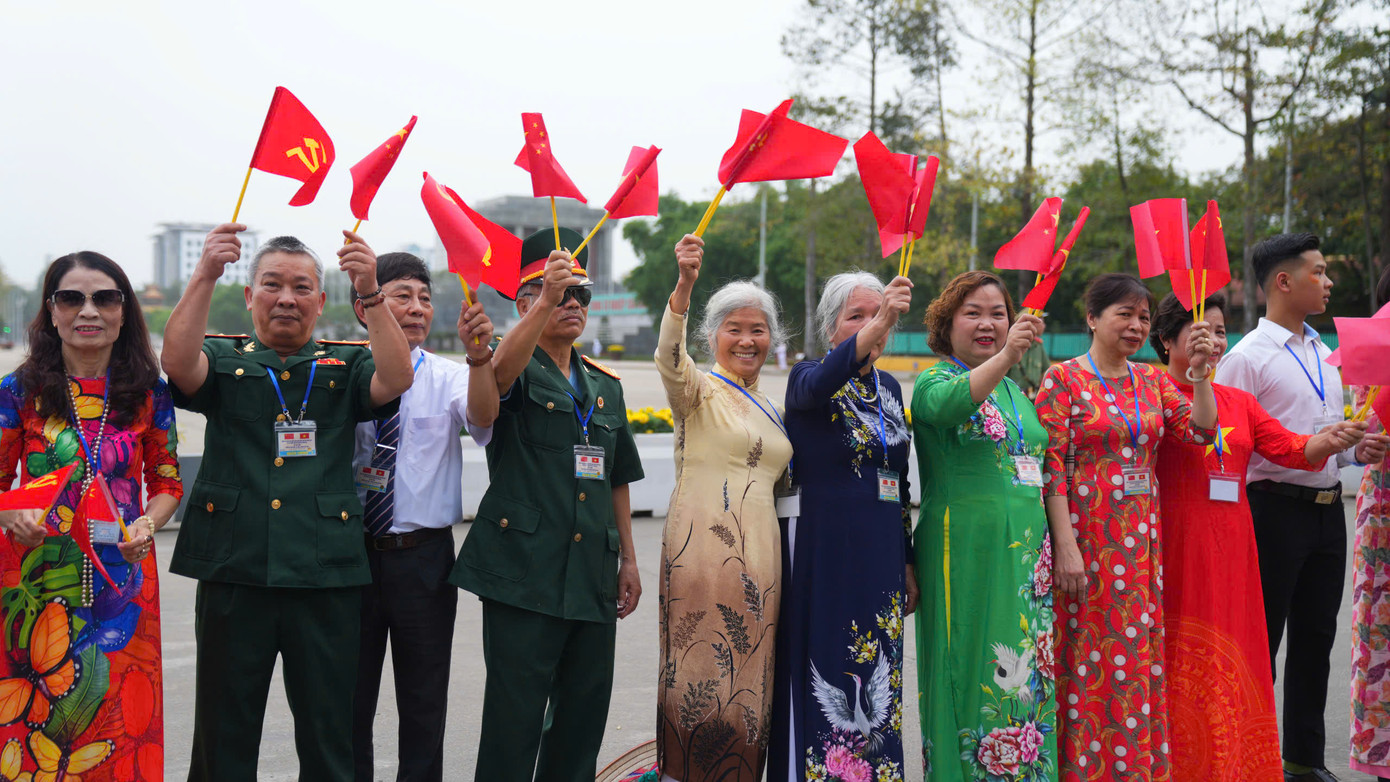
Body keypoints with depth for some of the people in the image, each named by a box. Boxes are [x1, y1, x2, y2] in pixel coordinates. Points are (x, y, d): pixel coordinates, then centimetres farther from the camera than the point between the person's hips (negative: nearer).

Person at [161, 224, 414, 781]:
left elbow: (396, 380, -10)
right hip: (233, 574, 0)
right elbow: (177, 363, -11)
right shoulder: (224, 360, 10)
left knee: (328, 736, 6)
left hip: (326, 578, 0)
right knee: (223, 735, 9)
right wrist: (205, 277, -22)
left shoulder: (346, 368, 10)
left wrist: (369, 295, -22)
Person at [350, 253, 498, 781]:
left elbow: (482, 417, -21)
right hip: (351, 552, 0)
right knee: (349, 697, 11)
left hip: (423, 554, 0)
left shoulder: (447, 379, 1)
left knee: (425, 700, 9)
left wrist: (479, 356, -37)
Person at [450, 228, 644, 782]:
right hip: (524, 573, -6)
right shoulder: (518, 372, 1)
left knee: (585, 712, 9)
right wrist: (545, 301, -37)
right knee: (514, 716, -4)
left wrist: (628, 559, 17)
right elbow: (500, 372, -26)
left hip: (592, 578, 6)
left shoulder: (606, 386, 18)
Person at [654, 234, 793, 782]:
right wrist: (684, 286, -38)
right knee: (702, 679, -5)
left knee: (748, 681, 9)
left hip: (760, 559, 6)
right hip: (702, 552, -6)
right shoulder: (700, 389, 0)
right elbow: (669, 357, -23)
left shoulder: (769, 409, 20)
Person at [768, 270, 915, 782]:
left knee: (876, 688, 10)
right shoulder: (808, 379, -4)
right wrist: (876, 322, -45)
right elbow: (823, 382, -31)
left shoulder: (890, 388, 14)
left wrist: (908, 563, 17)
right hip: (824, 558, -6)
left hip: (881, 557, 6)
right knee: (824, 679, -3)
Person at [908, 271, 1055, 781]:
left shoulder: (1014, 390, 19)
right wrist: (1005, 357, -42)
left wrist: (1054, 547, 18)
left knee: (1026, 673, 8)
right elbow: (948, 403, -28)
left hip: (1025, 553, 7)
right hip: (965, 551, -6)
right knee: (973, 668, -5)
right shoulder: (935, 381, -2)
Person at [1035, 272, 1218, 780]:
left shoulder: (1152, 380, 12)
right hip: (1086, 536, -5)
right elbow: (1051, 467, -11)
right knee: (1089, 660, -1)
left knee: (1140, 657, 8)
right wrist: (1066, 546, -16)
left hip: (1142, 539, 5)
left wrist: (1199, 372, -8)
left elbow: (1201, 432, 3)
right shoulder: (1063, 379, -5)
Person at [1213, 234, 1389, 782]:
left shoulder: (1324, 354, 15)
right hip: (1276, 507, -7)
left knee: (1316, 638, 13)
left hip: (1328, 509, 7)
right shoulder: (1248, 357, -10)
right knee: (1261, 641, 1)